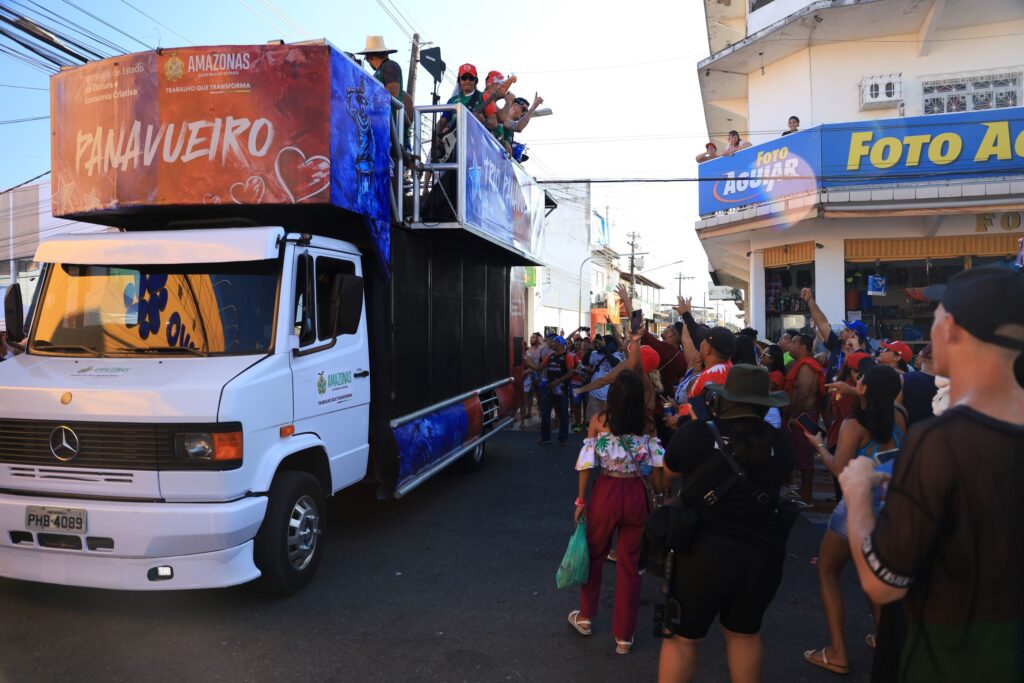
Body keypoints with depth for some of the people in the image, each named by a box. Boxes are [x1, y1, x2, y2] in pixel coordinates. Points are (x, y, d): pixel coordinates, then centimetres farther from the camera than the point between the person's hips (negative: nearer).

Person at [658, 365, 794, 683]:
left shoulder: (696, 432, -11)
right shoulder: (779, 441, -2)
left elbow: (669, 472, 7)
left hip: (704, 551, -3)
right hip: (763, 553, 4)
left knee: (682, 637, 14)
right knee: (745, 633, 25)